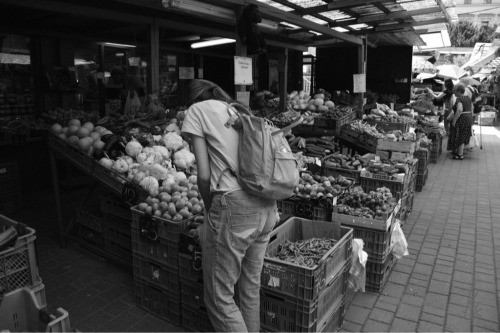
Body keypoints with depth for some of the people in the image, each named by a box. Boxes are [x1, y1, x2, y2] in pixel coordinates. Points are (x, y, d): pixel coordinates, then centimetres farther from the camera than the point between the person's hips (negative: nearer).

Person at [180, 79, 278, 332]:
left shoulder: (197, 110, 6)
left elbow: (204, 175, -4)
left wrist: (210, 209, 14)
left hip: (234, 205, -7)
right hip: (266, 206, 8)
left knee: (219, 297, 10)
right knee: (251, 287, 22)